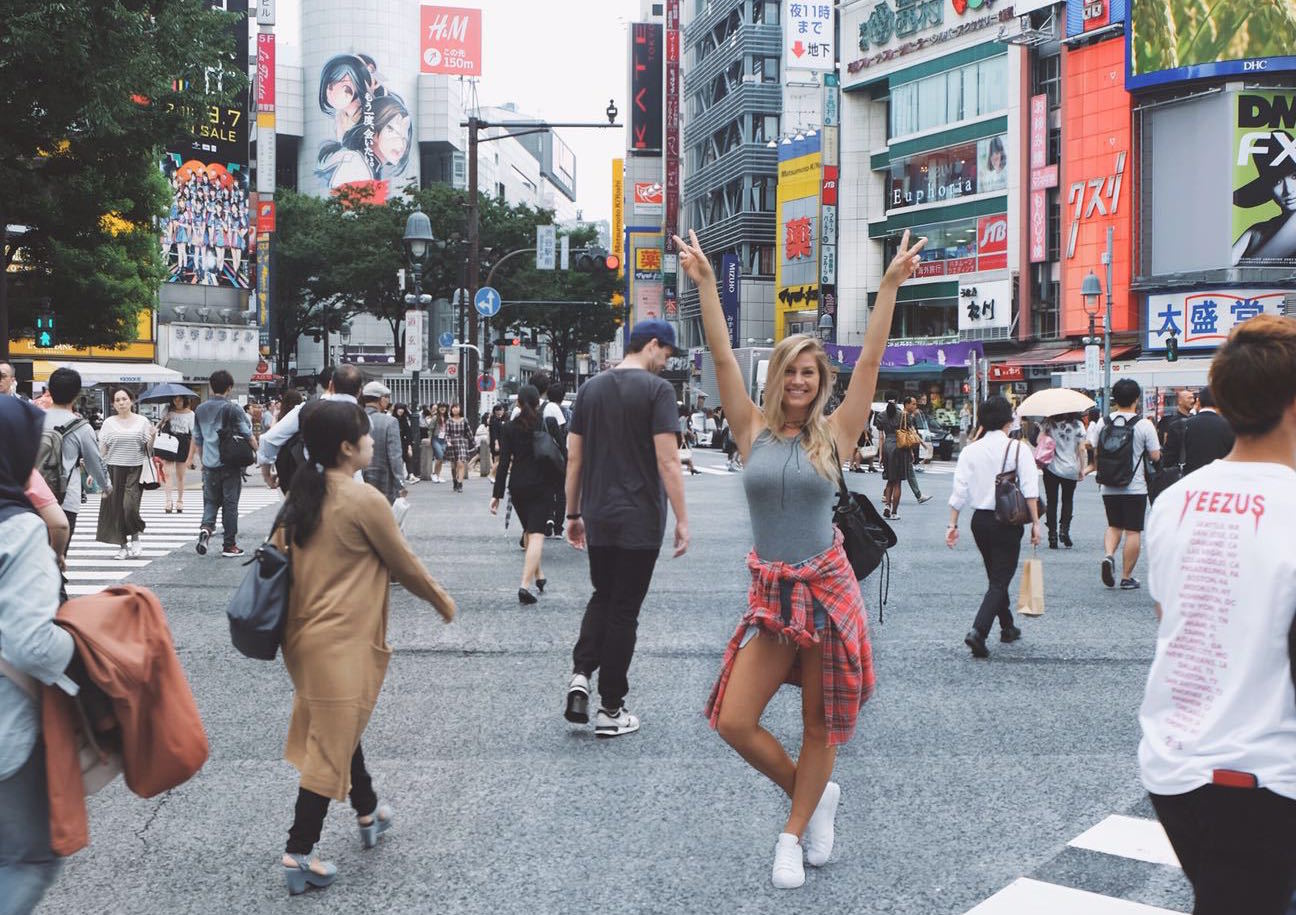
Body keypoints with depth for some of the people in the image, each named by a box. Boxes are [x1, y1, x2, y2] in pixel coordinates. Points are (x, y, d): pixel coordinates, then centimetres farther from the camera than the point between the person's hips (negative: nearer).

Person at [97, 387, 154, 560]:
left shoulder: (142, 422, 5)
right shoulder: (109, 423, 6)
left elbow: (148, 448, 6)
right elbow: (101, 449, 7)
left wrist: (152, 436, -14)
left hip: (135, 470, -1)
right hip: (114, 470, 1)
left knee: (130, 505, -13)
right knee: (116, 508, 1)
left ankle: (135, 538, 11)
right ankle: (123, 546, 11)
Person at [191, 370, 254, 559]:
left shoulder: (200, 409, 6)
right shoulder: (232, 409, -10)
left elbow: (197, 439, 14)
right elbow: (247, 436, -8)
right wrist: (258, 448, 12)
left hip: (209, 465, 4)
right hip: (230, 464, -4)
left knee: (210, 500, 13)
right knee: (230, 503, 4)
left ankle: (206, 527, -15)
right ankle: (229, 545, 8)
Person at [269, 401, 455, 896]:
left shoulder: (302, 496, 5)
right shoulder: (365, 500, -17)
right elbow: (404, 563, -8)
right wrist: (442, 599, 9)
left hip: (305, 629, 9)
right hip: (342, 641, -8)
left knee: (340, 726, 24)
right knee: (331, 745, 1)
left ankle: (367, 813, 41)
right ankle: (298, 854, 5)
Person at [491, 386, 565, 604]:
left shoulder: (510, 428, -1)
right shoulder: (549, 424, -5)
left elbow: (504, 462, -3)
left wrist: (497, 494, -1)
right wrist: (561, 485, 11)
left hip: (517, 487, 3)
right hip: (542, 487, -3)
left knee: (528, 531, 22)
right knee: (537, 534, -7)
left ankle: (539, 575, 34)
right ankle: (525, 584, -21)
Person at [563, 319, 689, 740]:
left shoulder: (591, 388, 8)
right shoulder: (657, 389, -10)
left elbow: (573, 457, 9)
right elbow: (667, 460, -15)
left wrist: (573, 514, 17)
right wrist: (682, 519, -10)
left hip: (597, 517, 5)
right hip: (639, 520, -5)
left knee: (602, 596, 21)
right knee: (624, 609, 3)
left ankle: (580, 674, 2)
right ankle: (611, 710, 9)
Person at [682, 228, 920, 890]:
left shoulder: (834, 433, -1)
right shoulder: (753, 430, 2)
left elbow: (870, 362, -6)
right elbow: (723, 360, -4)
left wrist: (889, 288, -12)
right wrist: (705, 283, -9)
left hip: (828, 591, -1)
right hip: (769, 596, 2)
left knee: (820, 724, 7)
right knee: (734, 720, -5)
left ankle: (794, 833, 26)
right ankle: (814, 795, 21)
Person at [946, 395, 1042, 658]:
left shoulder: (970, 450, 2)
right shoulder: (1018, 448, -7)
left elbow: (959, 491, -1)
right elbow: (1029, 488, -13)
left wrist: (953, 524, 2)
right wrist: (1035, 522, -10)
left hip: (980, 520, 5)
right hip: (1008, 521, -4)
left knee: (996, 576, 21)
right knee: (1000, 580, -3)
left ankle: (1007, 627, 33)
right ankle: (978, 631, -20)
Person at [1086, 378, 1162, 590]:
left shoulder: (1102, 422, 0)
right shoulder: (1144, 425, -9)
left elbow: (1095, 451, 6)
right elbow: (1155, 456, -5)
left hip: (1109, 488, 3)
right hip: (1135, 487, -3)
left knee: (1114, 526, 19)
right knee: (1133, 531, 5)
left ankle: (1108, 555, -7)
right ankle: (1127, 577, 8)